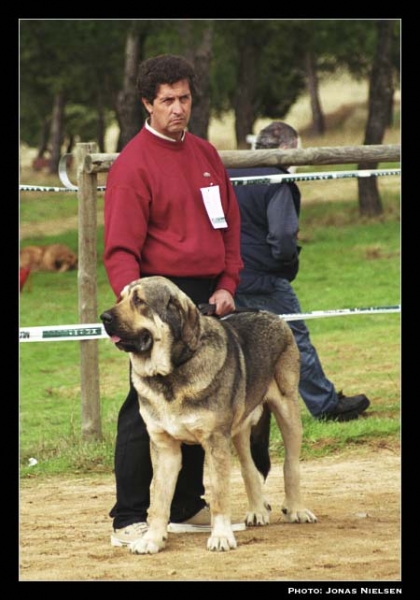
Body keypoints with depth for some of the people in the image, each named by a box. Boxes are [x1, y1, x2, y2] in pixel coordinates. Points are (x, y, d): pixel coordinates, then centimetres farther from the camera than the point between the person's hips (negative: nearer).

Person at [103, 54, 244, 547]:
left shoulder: (206, 155, 14)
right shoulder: (133, 164, -8)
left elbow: (229, 224, 17)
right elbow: (121, 247, -14)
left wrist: (226, 285, 4)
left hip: (208, 297, 7)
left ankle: (187, 508, 21)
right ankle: (128, 520, -4)